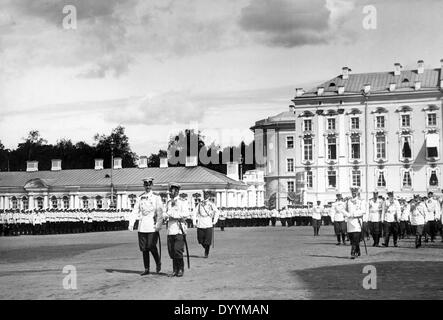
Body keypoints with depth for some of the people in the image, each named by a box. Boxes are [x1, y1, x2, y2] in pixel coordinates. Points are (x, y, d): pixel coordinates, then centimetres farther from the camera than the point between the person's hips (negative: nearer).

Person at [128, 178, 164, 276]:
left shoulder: (156, 197, 1)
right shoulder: (139, 198, 11)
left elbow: (160, 212, -5)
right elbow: (135, 211, 8)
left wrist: (158, 224, -16)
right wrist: (131, 223, -5)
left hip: (153, 226, -4)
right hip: (142, 226, 4)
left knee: (151, 246, -10)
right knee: (144, 248, 6)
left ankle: (158, 263, 16)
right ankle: (146, 269, 15)